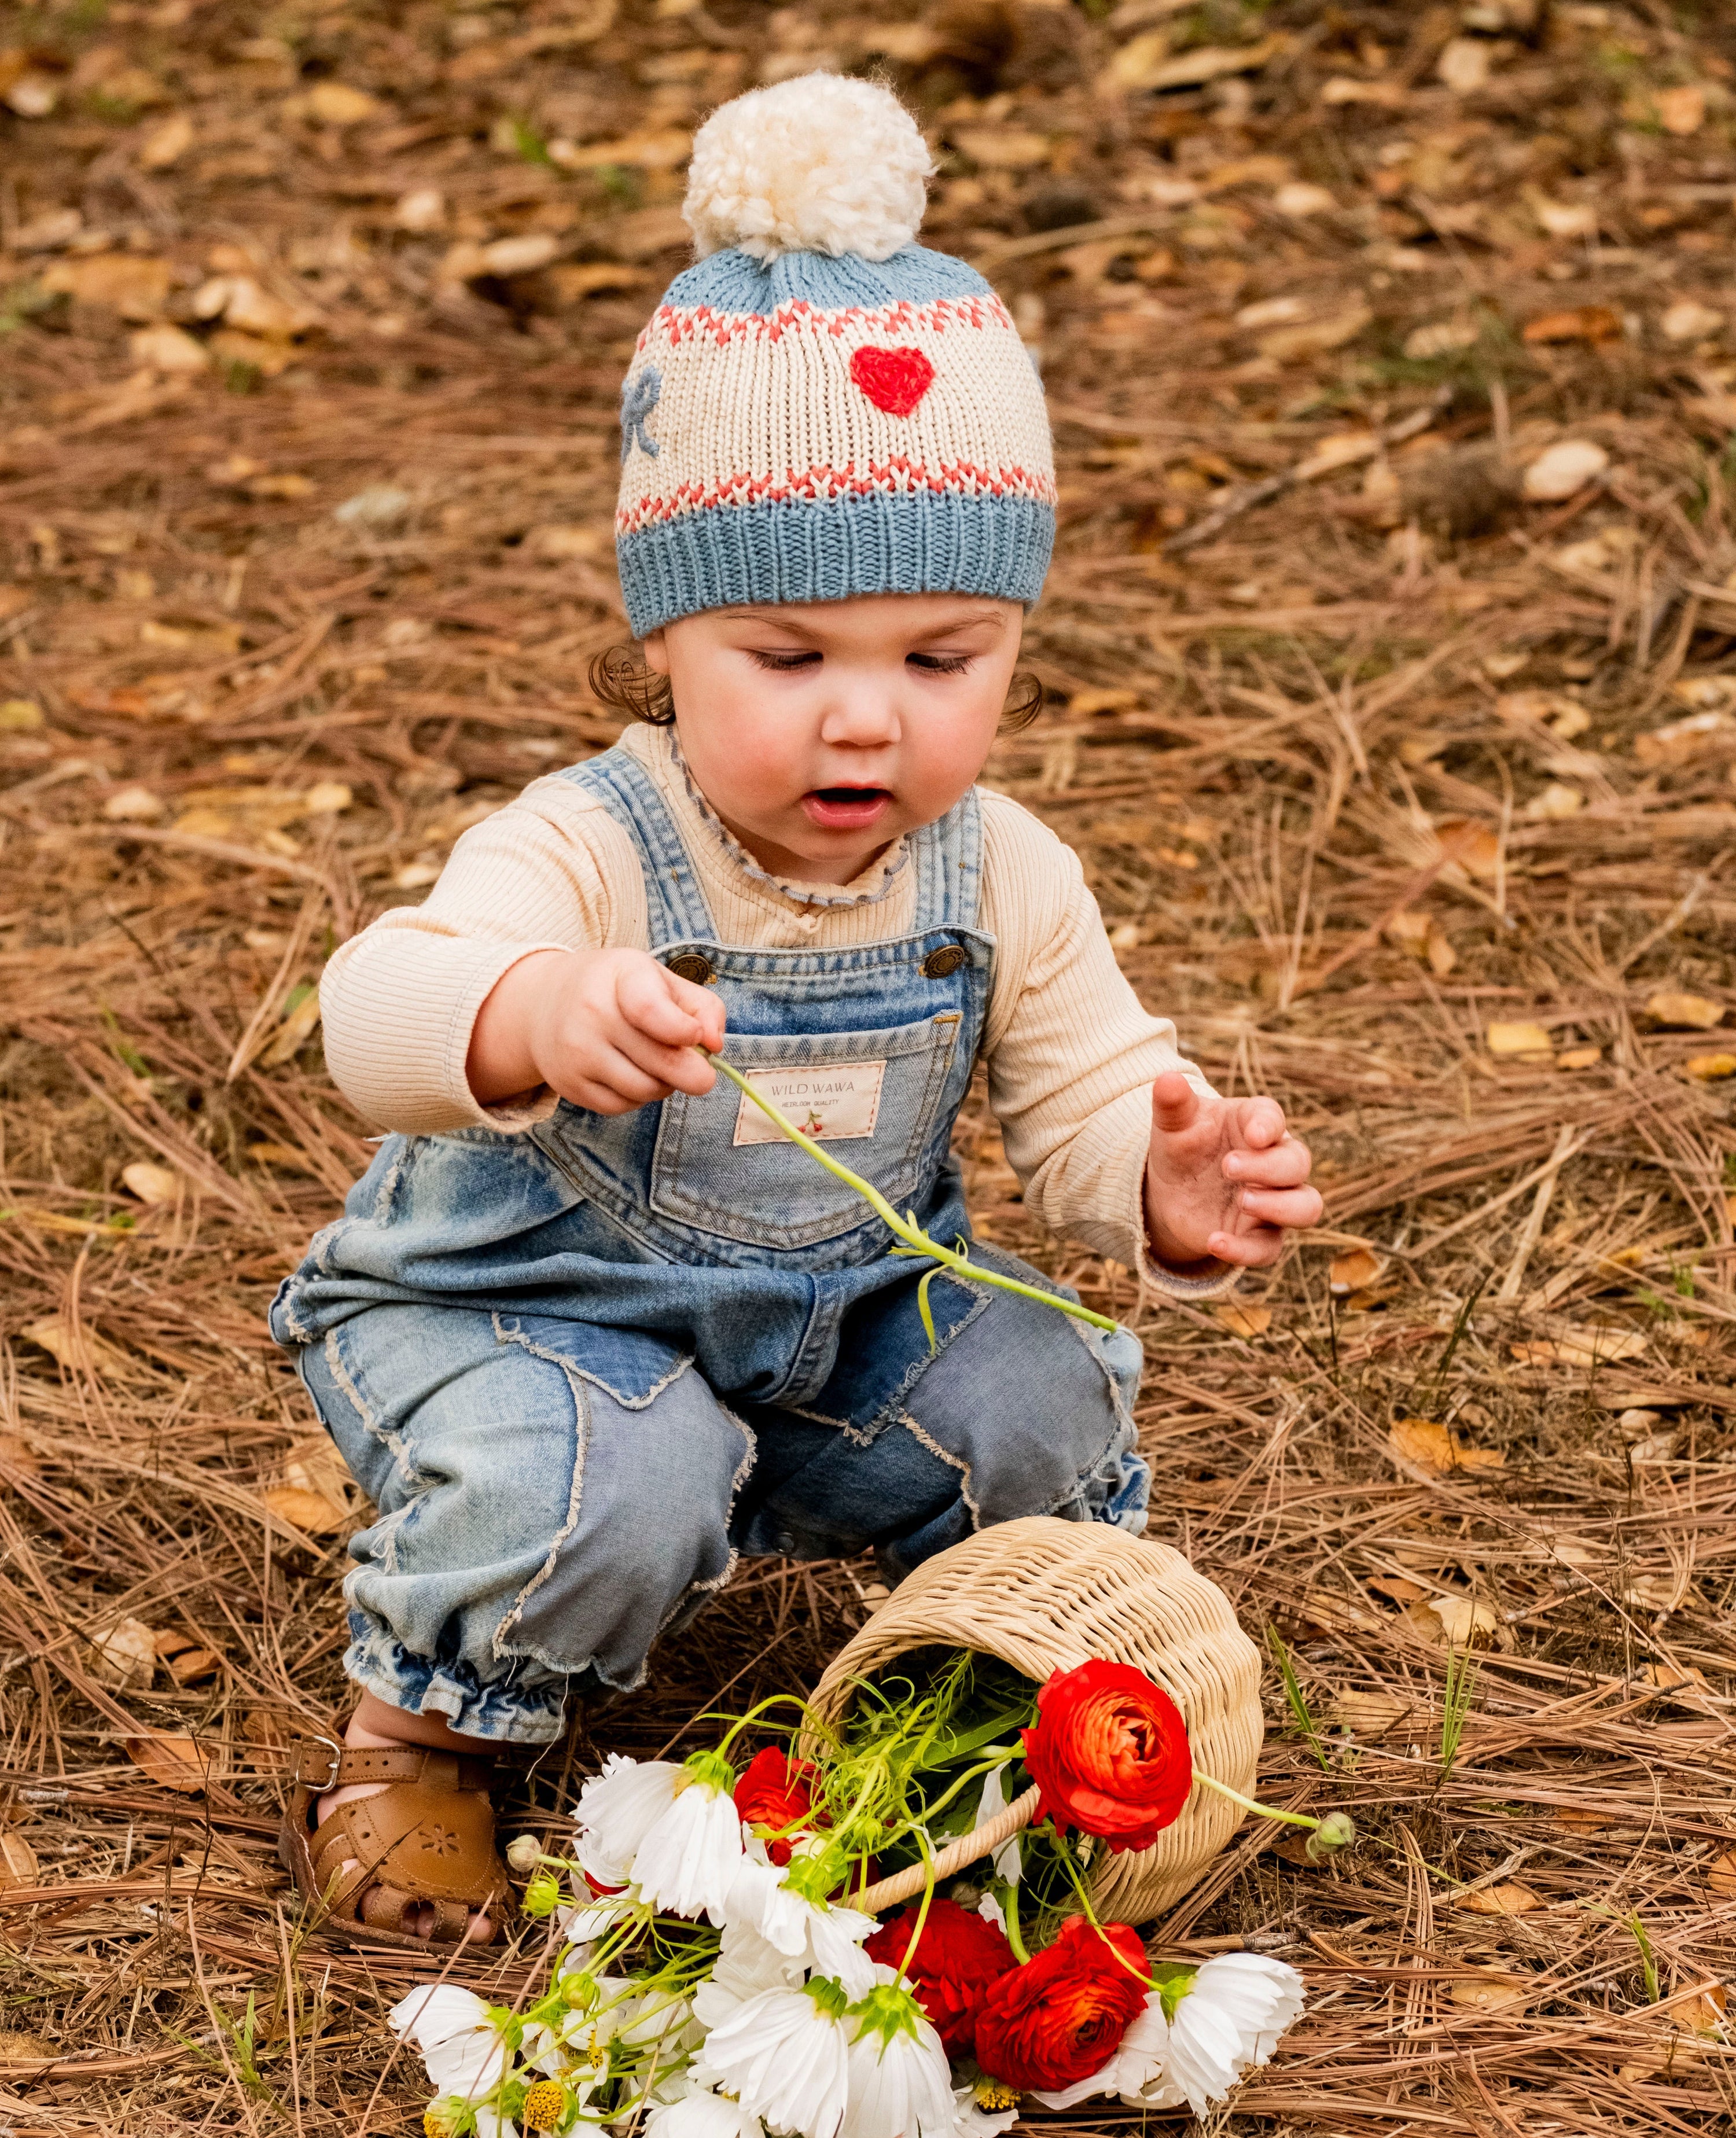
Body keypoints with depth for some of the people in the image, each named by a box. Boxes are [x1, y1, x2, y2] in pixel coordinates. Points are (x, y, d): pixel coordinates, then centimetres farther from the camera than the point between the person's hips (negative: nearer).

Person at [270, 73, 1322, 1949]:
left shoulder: (1001, 883, -11)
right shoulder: (586, 856, -29)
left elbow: (1090, 1109, -7)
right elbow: (374, 1015, -46)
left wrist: (1172, 1193, -33)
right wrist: (539, 1013, -70)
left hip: (843, 1319, 5)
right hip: (525, 1307, -4)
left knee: (1049, 1402, -16)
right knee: (605, 1497, -33)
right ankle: (419, 1723, -1)